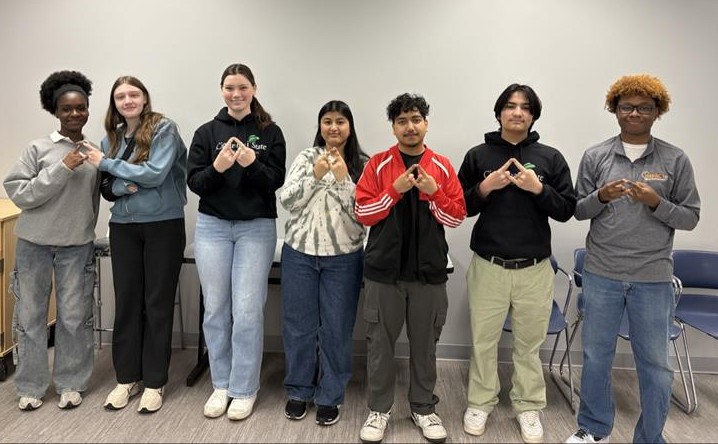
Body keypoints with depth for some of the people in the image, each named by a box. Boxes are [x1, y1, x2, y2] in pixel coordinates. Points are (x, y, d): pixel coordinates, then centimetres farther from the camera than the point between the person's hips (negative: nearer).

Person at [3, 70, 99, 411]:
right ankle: (30, 386, 21)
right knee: (31, 314, 7)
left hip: (77, 245, 2)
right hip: (34, 243, -1)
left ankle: (71, 383, 19)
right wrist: (63, 168, -19)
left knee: (74, 316, 4)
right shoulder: (38, 149, -6)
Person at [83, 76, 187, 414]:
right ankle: (126, 378, 22)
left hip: (163, 225, -4)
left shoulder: (164, 128, -6)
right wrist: (125, 185, -15)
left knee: (158, 303, 3)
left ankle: (154, 382, 15)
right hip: (123, 226, 5)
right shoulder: (112, 137, 10)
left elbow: (155, 174, -16)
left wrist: (107, 163, -8)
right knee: (126, 300, 8)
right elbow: (107, 185, 8)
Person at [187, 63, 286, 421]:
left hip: (257, 228, -2)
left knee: (248, 310, -3)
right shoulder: (207, 132, 6)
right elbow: (194, 183, 1)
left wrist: (251, 164, -23)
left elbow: (276, 181, -5)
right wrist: (217, 167, -18)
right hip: (212, 227, 2)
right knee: (216, 308, 7)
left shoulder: (270, 132, 2)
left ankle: (244, 389, 12)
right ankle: (221, 384, 23)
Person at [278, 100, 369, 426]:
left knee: (336, 327, 6)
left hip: (343, 257, -1)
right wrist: (316, 176, -14)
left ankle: (330, 396, 23)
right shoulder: (306, 158, 4)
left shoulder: (363, 165, -1)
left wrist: (343, 178, -17)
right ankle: (298, 390, 29)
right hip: (299, 253, 2)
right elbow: (286, 201, -4)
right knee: (298, 323, 11)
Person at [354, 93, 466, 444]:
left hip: (429, 270, 1)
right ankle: (379, 409, 24)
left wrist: (433, 192, -14)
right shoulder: (378, 164, 0)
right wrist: (396, 190, -16)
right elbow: (362, 214, -6)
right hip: (384, 269, -1)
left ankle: (424, 408, 29)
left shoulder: (442, 166, 4)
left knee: (425, 343, 11)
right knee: (380, 343, 8)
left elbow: (457, 217, 1)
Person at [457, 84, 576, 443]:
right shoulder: (478, 155, 2)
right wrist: (485, 187, -12)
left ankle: (528, 406, 28)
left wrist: (538, 188, -13)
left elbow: (567, 210, 2)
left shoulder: (550, 157, 3)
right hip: (487, 265, 0)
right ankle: (480, 402, 27)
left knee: (529, 343, 10)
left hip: (534, 269, 0)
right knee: (483, 340, 9)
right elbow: (459, 207, 4)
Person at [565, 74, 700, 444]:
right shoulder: (595, 156, 2)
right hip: (601, 275, 1)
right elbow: (577, 210, 5)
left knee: (655, 366, 9)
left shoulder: (675, 160, 1)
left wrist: (656, 202, -16)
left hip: (653, 278, 0)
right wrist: (602, 197, -14)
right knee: (596, 358, 12)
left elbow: (690, 217, 1)